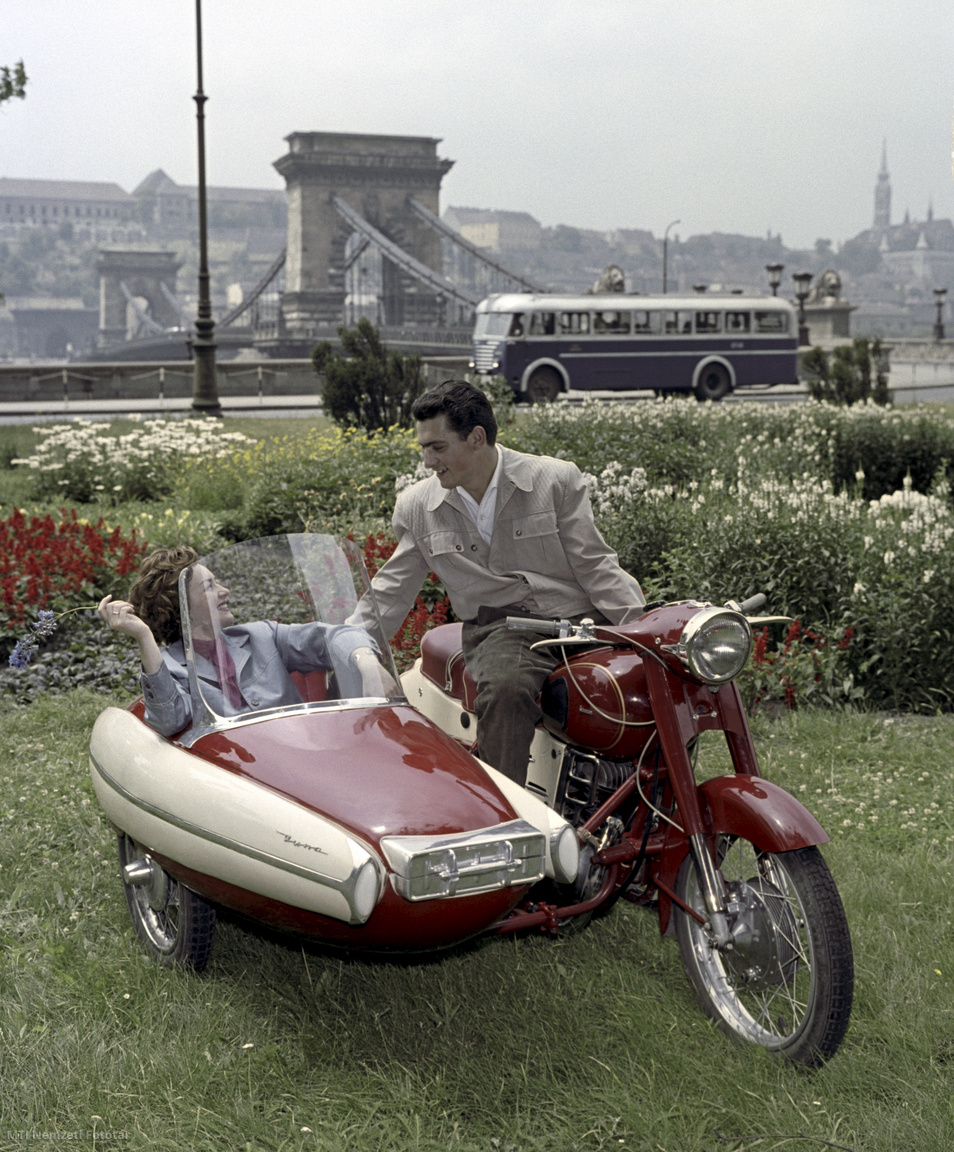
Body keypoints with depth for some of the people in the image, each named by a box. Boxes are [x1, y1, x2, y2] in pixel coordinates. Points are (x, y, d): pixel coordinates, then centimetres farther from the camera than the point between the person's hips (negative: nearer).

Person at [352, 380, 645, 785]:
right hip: (500, 629, 0)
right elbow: (389, 595, 15)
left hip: (581, 619, 1)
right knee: (505, 689, -36)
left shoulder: (557, 480, 3)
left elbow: (595, 568, 3)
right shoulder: (417, 507, 10)